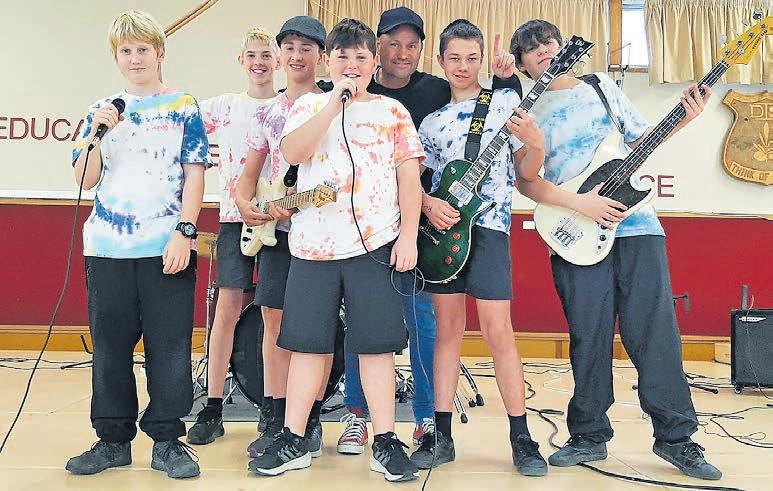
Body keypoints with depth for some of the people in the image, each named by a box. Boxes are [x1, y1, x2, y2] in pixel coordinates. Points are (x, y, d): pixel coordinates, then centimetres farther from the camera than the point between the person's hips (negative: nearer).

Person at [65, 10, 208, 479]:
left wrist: (185, 230, -12)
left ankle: (168, 440, 14)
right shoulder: (102, 109, 12)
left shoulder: (183, 106, 5)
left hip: (167, 246, -3)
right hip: (108, 246, 3)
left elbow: (195, 173, -2)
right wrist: (99, 132, -8)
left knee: (169, 344, 1)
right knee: (111, 344, 10)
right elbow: (86, 180, 8)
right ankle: (113, 439, 23)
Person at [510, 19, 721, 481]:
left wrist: (683, 120, 0)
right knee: (589, 340, 2)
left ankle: (676, 437, 11)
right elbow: (526, 180, -2)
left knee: (655, 333, 0)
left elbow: (641, 137, 17)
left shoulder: (601, 85, 13)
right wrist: (579, 204, -14)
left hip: (636, 224, 1)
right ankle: (590, 437, 17)